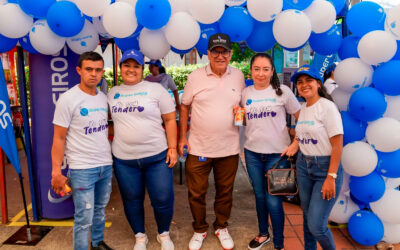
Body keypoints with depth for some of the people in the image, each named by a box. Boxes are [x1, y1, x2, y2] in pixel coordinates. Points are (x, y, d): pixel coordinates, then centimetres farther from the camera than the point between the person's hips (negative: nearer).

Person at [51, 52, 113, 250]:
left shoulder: (104, 98, 7)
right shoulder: (68, 99, -10)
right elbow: (59, 138, -9)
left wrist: (110, 156, 10)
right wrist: (56, 172, -11)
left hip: (106, 166, 6)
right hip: (82, 169, -6)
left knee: (100, 210, 19)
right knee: (84, 218, 0)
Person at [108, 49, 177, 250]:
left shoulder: (155, 89, -3)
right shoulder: (113, 93, 9)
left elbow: (170, 120, -2)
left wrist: (172, 147, -9)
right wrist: (108, 146, 11)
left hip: (157, 157, -3)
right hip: (124, 160, 3)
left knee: (162, 200, 4)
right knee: (132, 201, 14)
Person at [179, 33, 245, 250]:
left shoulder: (238, 76, 3)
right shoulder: (195, 77, -4)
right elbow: (184, 106, 4)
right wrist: (182, 136, 1)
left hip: (229, 148, 2)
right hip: (198, 148, -1)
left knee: (225, 191, 15)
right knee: (196, 193, 9)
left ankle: (221, 227, 38)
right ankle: (199, 230, 33)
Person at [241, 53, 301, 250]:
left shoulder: (283, 91, -5)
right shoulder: (245, 93, 4)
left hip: (277, 153, -3)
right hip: (252, 153, 3)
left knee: (273, 200, -1)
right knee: (259, 196, 16)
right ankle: (263, 234, 37)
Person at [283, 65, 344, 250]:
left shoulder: (327, 107, -14)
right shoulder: (303, 108, 8)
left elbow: (337, 145, -16)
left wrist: (331, 178, -19)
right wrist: (295, 144, 1)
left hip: (325, 167, -6)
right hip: (303, 165, 7)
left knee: (316, 225, -7)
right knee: (307, 216, 14)